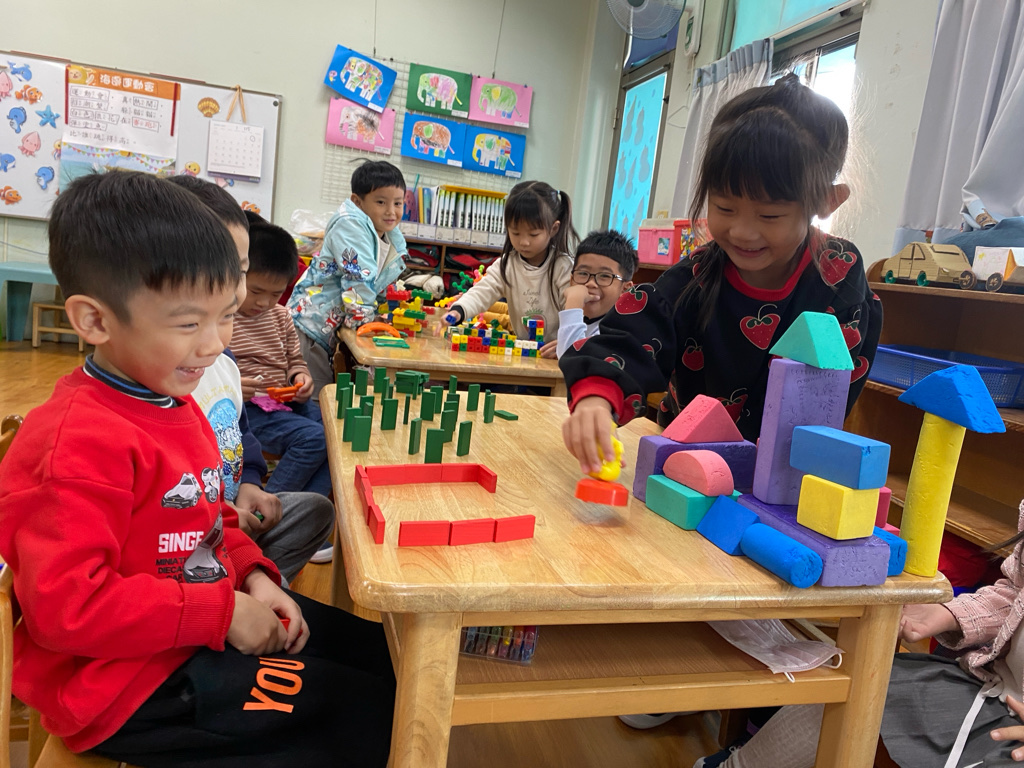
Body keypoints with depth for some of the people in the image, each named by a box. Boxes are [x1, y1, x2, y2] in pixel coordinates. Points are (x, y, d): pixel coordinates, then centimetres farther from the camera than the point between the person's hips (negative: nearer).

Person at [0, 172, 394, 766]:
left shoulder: (172, 402, 5)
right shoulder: (82, 442, -25)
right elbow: (67, 606, -28)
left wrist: (252, 575, -2)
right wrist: (221, 612, -24)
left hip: (220, 613, 9)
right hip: (130, 686, -9)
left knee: (379, 649, 14)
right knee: (368, 712, -9)